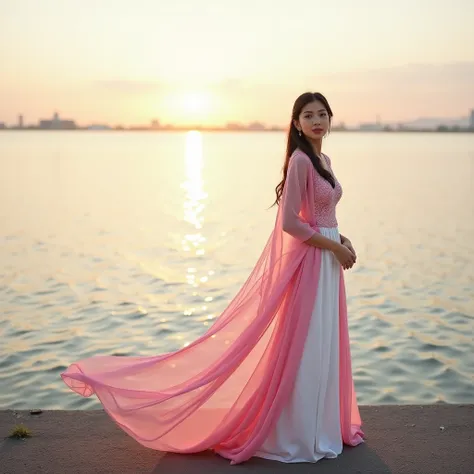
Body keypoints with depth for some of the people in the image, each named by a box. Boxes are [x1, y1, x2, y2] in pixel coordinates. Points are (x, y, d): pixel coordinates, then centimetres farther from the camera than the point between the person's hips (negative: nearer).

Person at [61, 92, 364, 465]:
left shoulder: (323, 160, 12)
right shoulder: (300, 159, -16)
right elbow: (289, 222, -20)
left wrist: (342, 239, 3)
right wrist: (334, 246, -14)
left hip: (326, 260, 9)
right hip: (307, 261, -9)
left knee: (321, 346, 15)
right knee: (301, 348, -1)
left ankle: (318, 425, 28)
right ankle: (297, 435, 11)